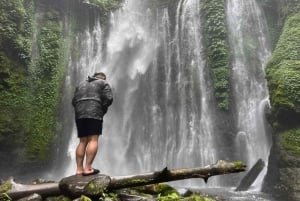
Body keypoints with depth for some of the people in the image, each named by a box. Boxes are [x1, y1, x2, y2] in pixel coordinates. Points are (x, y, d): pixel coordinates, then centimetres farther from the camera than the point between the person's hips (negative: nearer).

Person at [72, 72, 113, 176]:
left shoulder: (81, 84, 28)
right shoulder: (104, 83, 13)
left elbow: (74, 101, 18)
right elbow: (108, 99, -2)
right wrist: (102, 110, 10)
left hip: (79, 115, 5)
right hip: (94, 114, -5)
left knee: (83, 141, 6)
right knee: (93, 140, -8)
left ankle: (79, 169, 2)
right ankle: (88, 168, -16)